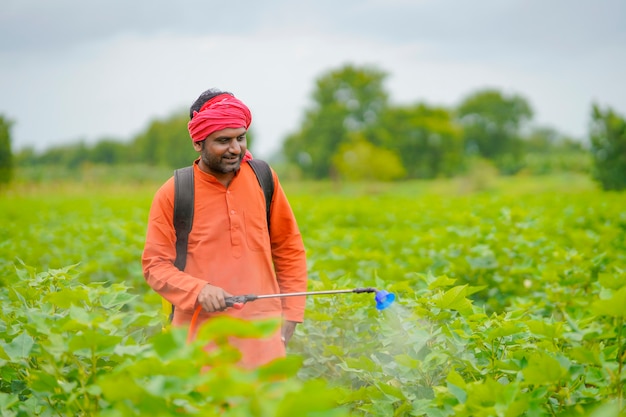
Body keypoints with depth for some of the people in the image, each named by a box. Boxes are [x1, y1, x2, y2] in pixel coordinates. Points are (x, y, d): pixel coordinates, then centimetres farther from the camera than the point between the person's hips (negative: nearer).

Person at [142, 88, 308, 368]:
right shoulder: (172, 195, -2)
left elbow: (289, 248, 14)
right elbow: (155, 265, 2)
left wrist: (291, 313, 9)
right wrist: (198, 290, -15)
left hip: (263, 333, 2)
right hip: (201, 335, -2)